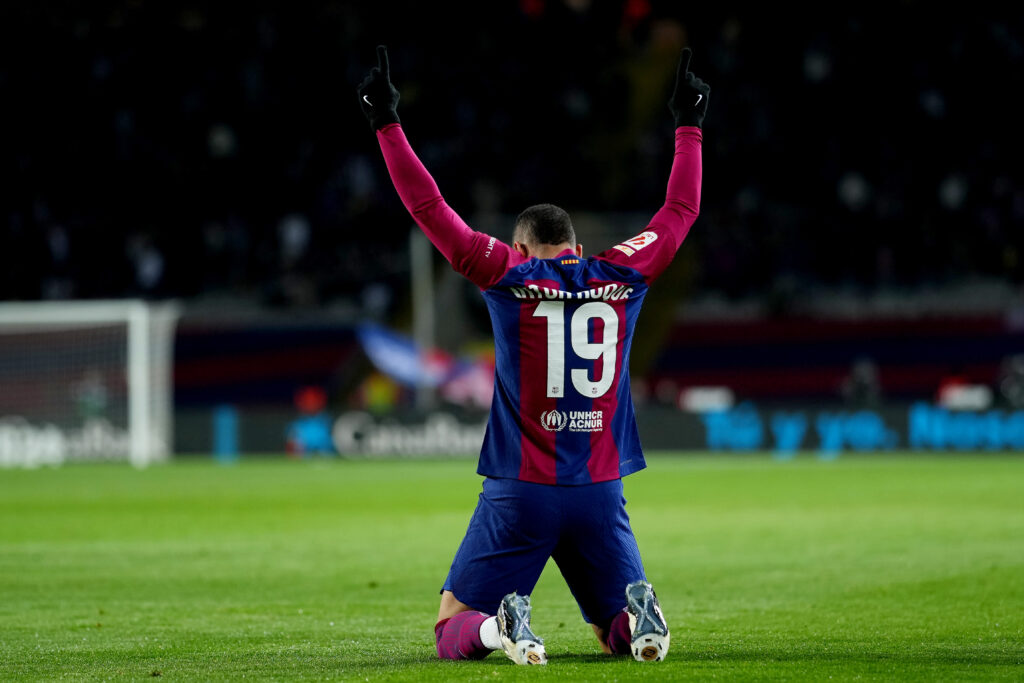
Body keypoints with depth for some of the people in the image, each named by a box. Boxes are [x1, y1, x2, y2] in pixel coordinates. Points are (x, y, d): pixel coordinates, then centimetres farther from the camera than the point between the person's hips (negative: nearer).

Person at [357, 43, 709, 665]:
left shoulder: (508, 277, -2)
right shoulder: (623, 277, 6)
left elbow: (430, 209, -1)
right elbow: (680, 211, 20)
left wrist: (388, 125, 6)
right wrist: (689, 126, 32)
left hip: (519, 493, -2)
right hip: (600, 493, 2)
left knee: (454, 630, 6)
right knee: (623, 633, 15)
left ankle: (501, 628, -28)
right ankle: (639, 613, -20)